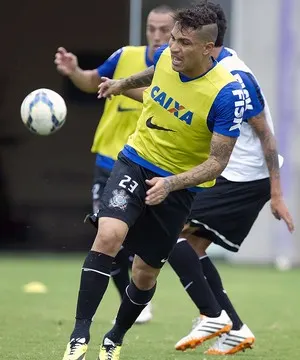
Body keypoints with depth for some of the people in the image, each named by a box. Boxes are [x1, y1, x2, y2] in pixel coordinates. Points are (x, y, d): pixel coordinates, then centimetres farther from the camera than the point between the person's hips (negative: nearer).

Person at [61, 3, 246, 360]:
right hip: (135, 161, 2)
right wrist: (124, 84, 29)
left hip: (179, 186, -2)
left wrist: (171, 184, -35)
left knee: (146, 272, 9)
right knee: (108, 236, -24)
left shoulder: (227, 93, -25)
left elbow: (217, 162, -22)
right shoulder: (165, 56, -11)